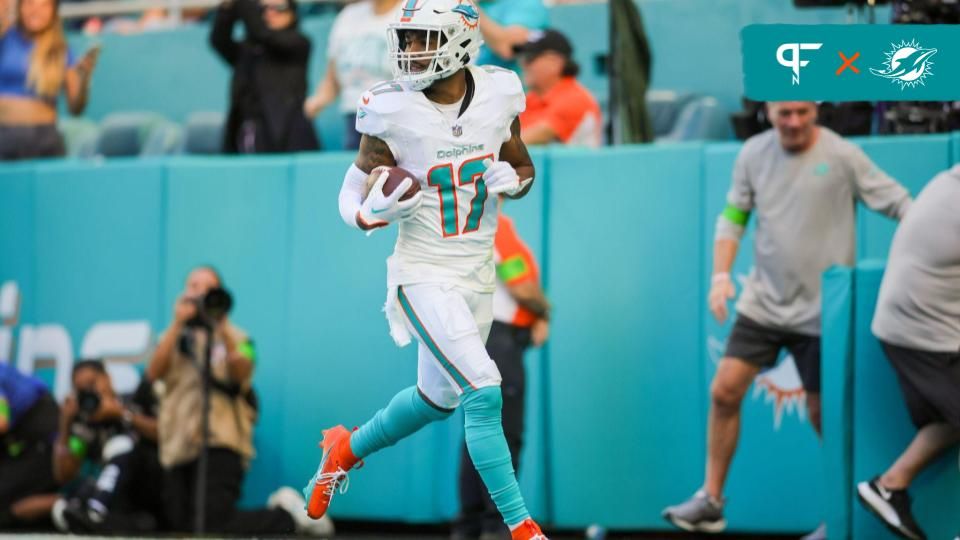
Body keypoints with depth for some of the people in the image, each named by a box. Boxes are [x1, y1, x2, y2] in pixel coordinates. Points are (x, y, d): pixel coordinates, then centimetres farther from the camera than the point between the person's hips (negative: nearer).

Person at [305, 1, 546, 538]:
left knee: (437, 398, 21)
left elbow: (524, 168, 11)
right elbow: (352, 197, -6)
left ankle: (347, 449, 47)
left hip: (478, 272, 5)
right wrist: (375, 212, -29)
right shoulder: (393, 111, -15)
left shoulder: (499, 95, -5)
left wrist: (512, 179, -12)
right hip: (424, 276, -5)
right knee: (484, 392, -18)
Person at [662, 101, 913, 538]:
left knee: (822, 413, 1)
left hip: (819, 311, -4)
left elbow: (902, 206, -10)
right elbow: (733, 216, 11)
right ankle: (710, 500, 9)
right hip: (763, 301, 4)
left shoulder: (842, 157, -12)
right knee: (724, 391, -2)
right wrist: (721, 275, 0)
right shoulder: (754, 153, 1)